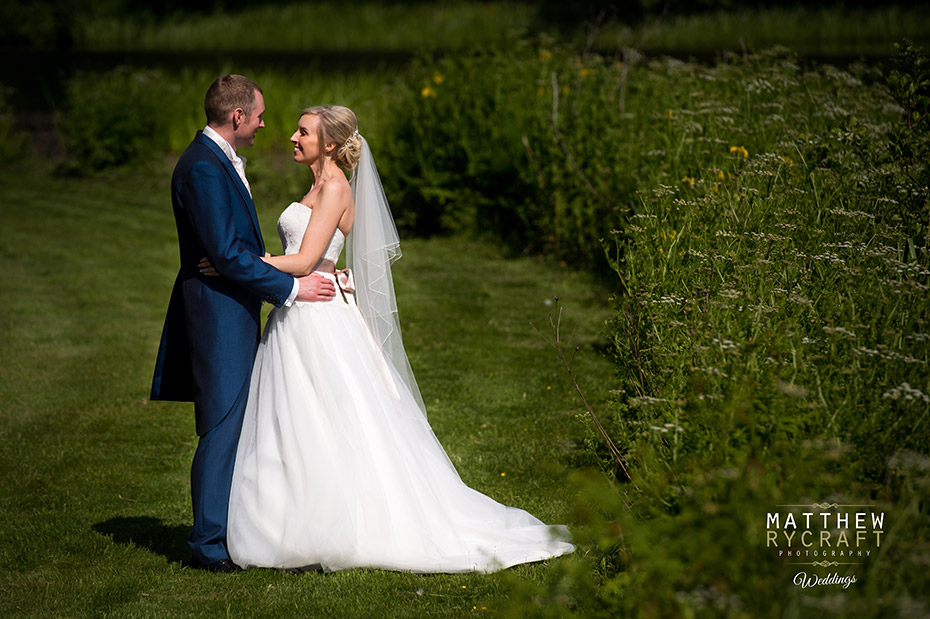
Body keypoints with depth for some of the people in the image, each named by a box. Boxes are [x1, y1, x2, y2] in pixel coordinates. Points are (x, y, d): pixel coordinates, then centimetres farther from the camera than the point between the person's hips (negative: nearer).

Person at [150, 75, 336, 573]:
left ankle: (228, 528, 21)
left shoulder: (221, 160, 15)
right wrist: (291, 287, -18)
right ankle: (210, 544, -2)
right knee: (222, 425, -7)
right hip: (219, 310, -10)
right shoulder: (203, 168, -18)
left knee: (236, 423, 14)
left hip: (235, 309, 10)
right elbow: (226, 252, -22)